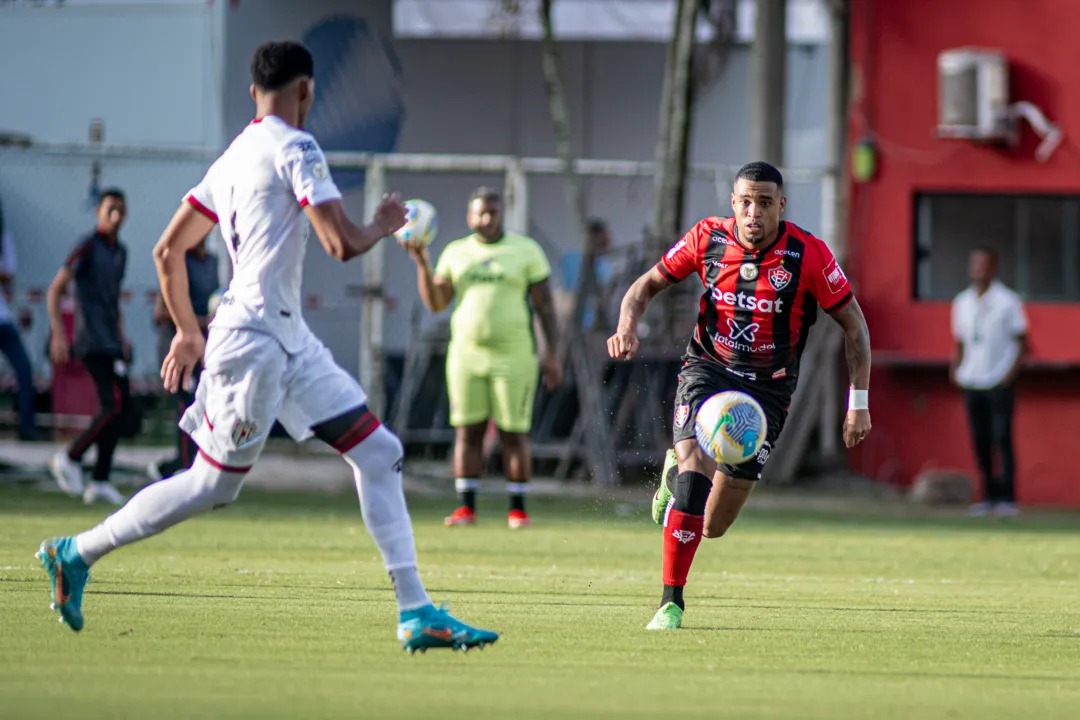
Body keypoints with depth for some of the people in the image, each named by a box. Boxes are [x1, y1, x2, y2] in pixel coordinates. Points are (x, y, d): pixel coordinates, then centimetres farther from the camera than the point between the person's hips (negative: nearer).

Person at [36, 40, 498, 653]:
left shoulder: (232, 158, 15)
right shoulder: (294, 148, -11)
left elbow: (169, 251, 17)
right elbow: (342, 244, -19)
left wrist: (189, 331, 25)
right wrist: (384, 226, 2)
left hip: (290, 340, 9)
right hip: (255, 342, -9)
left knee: (379, 454, 4)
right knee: (212, 486, 0)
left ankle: (416, 613, 1)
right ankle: (77, 553, 15)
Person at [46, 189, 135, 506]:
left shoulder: (120, 252, 16)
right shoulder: (88, 247, -7)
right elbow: (55, 290, -9)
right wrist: (58, 335, -15)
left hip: (111, 343, 8)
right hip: (92, 341, -8)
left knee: (119, 410, 3)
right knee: (117, 404, -17)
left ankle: (99, 481, 5)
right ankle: (70, 458, -5)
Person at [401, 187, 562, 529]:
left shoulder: (525, 250, 2)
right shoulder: (456, 253, 10)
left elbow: (545, 304, 2)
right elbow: (435, 303, 6)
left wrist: (552, 353, -5)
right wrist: (422, 263, -7)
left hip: (513, 356, -3)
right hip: (466, 355, 3)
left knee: (514, 433, -3)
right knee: (467, 431, 0)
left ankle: (518, 509, 5)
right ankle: (466, 508, 5)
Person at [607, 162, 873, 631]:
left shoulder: (808, 254, -15)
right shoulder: (708, 238, -10)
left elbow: (853, 323, -5)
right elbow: (649, 284, 4)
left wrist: (859, 402, -8)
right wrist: (628, 325, -18)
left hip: (767, 388, 0)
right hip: (707, 368, 0)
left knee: (713, 526, 1)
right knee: (695, 467, -28)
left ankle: (675, 472, 38)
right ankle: (671, 604, -15)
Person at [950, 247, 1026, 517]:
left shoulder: (1007, 301, -2)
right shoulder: (962, 302, 13)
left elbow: (1022, 341, -1)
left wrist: (1012, 371, -14)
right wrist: (956, 366, 2)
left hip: (999, 382, -5)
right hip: (971, 382, 5)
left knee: (1001, 438, -10)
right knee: (979, 440, 4)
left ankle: (1007, 498, -9)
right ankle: (988, 497, 9)